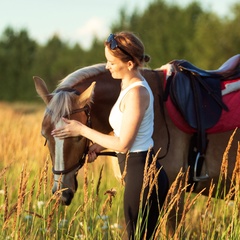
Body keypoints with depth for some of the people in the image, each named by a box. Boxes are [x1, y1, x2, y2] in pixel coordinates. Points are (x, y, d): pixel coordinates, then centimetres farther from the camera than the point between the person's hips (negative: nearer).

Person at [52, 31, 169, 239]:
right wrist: (99, 146, 4)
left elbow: (123, 144, -17)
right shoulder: (131, 85, 11)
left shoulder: (136, 93, -19)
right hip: (139, 171, 10)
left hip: (141, 174, -10)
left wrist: (83, 130, -9)